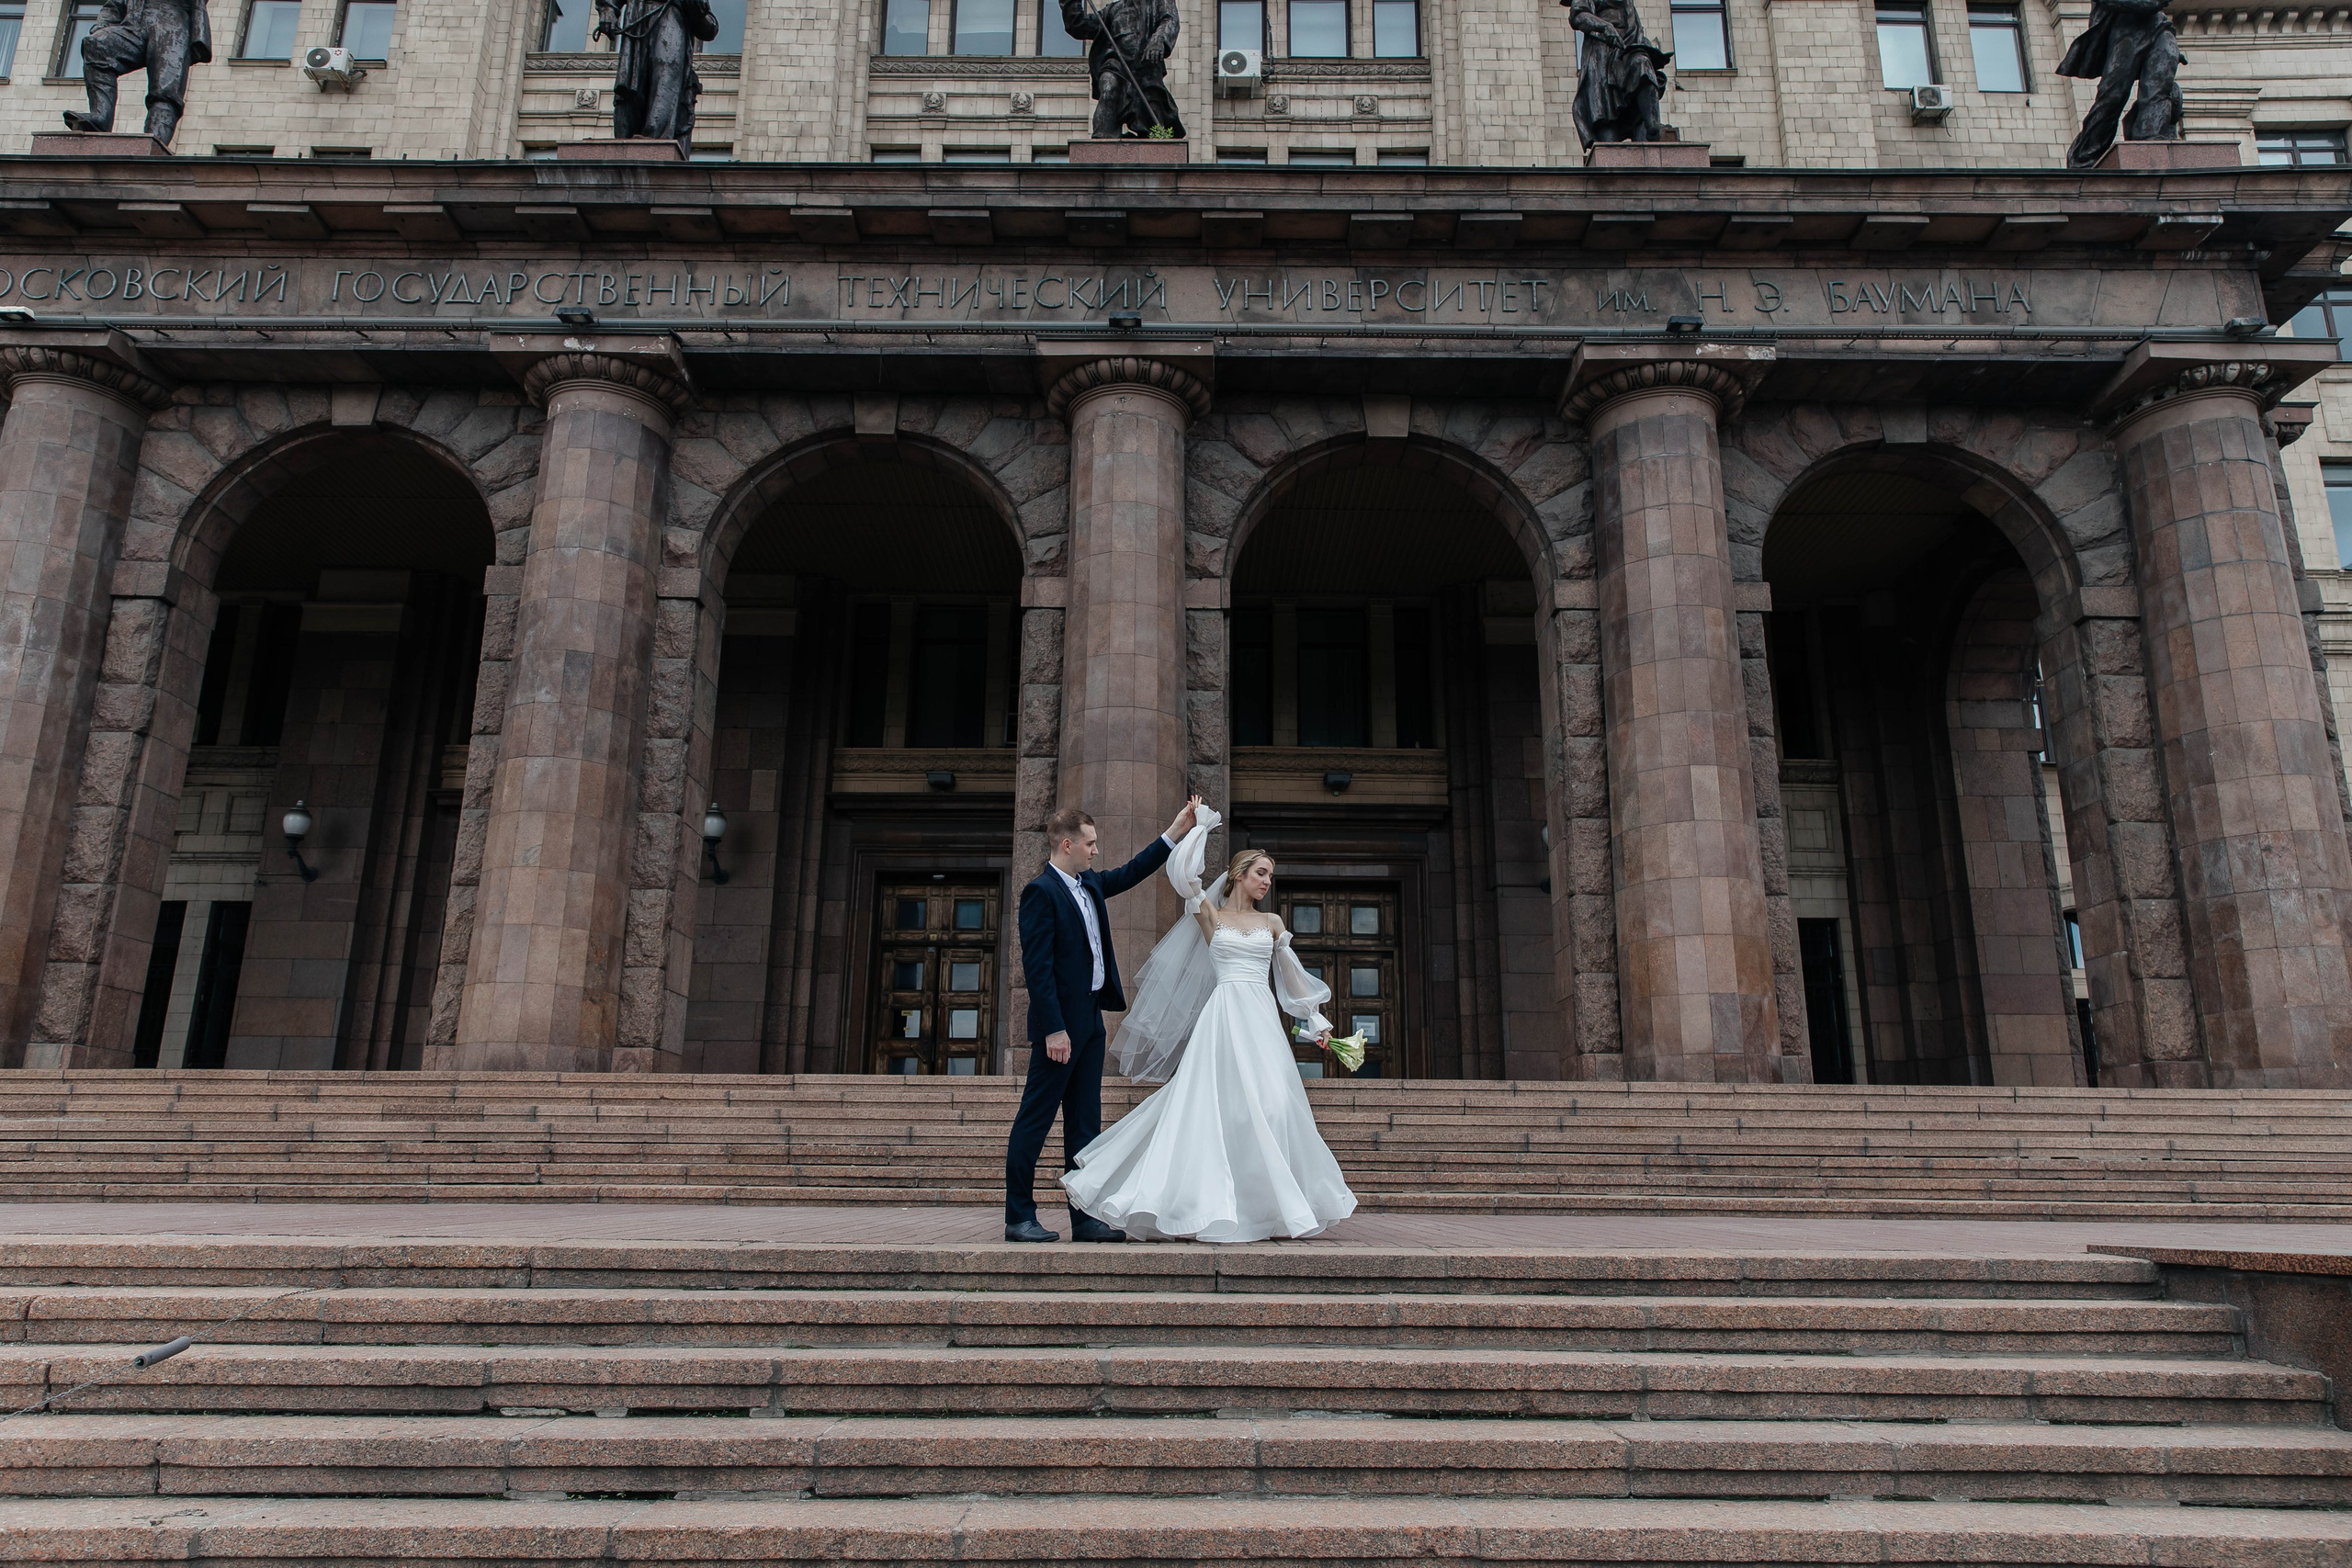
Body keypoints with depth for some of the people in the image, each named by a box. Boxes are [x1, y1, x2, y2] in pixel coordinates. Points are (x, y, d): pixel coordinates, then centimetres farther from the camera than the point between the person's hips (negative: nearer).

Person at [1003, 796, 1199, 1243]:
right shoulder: (1040, 892, -14)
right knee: (1035, 1119, -1)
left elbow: (1131, 873, 28)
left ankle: (1085, 1216, 14)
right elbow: (1037, 967, -18)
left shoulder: (1090, 883, 12)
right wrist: (1053, 1029, -21)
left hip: (1091, 1018, 9)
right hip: (1061, 1023, -9)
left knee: (1085, 1123, 10)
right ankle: (1019, 1217, 7)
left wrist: (1175, 832, 23)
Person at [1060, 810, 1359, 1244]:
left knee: (1271, 1104, -3)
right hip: (1224, 1015, -3)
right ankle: (1212, 1204, -3)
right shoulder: (1209, 914, 8)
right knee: (1220, 1105, -9)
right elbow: (1181, 871, -4)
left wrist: (1315, 1019, 23)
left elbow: (1292, 975, 23)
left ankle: (1271, 1203, 7)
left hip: (1263, 1019, 3)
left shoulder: (1272, 924, 17)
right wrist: (1202, 825, 8)